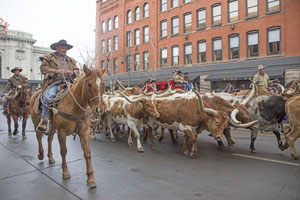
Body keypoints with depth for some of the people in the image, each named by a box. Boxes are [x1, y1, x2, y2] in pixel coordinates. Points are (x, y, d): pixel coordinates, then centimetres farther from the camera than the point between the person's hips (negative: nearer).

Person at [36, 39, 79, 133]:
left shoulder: (71, 60, 25)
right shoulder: (49, 57, 14)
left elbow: (77, 70, 21)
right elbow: (43, 68, 2)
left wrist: (72, 72, -4)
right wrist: (56, 71, -13)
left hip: (68, 83, 4)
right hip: (54, 83, -3)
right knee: (48, 96, -31)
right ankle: (44, 121, -26)